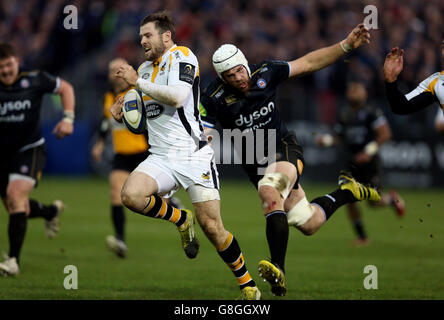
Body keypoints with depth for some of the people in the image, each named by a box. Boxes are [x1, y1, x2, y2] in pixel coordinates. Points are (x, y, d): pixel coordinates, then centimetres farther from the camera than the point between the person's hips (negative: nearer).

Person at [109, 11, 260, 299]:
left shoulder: (181, 56, -4)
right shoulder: (145, 68, 19)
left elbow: (177, 97, -22)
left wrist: (138, 82, -13)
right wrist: (121, 110, 11)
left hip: (193, 154, -6)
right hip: (161, 158, 6)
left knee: (212, 227, -12)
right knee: (130, 195, -24)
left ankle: (249, 286, 4)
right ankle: (181, 219, 3)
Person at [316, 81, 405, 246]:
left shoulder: (371, 113, -9)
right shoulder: (345, 117, 9)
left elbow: (385, 134, -13)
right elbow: (339, 137, 20)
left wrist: (369, 151, -19)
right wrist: (326, 140, 1)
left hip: (370, 160, -5)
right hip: (354, 162, 5)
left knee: (373, 201, -6)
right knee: (350, 200, -3)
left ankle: (392, 198, 29)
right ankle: (362, 237, 10)